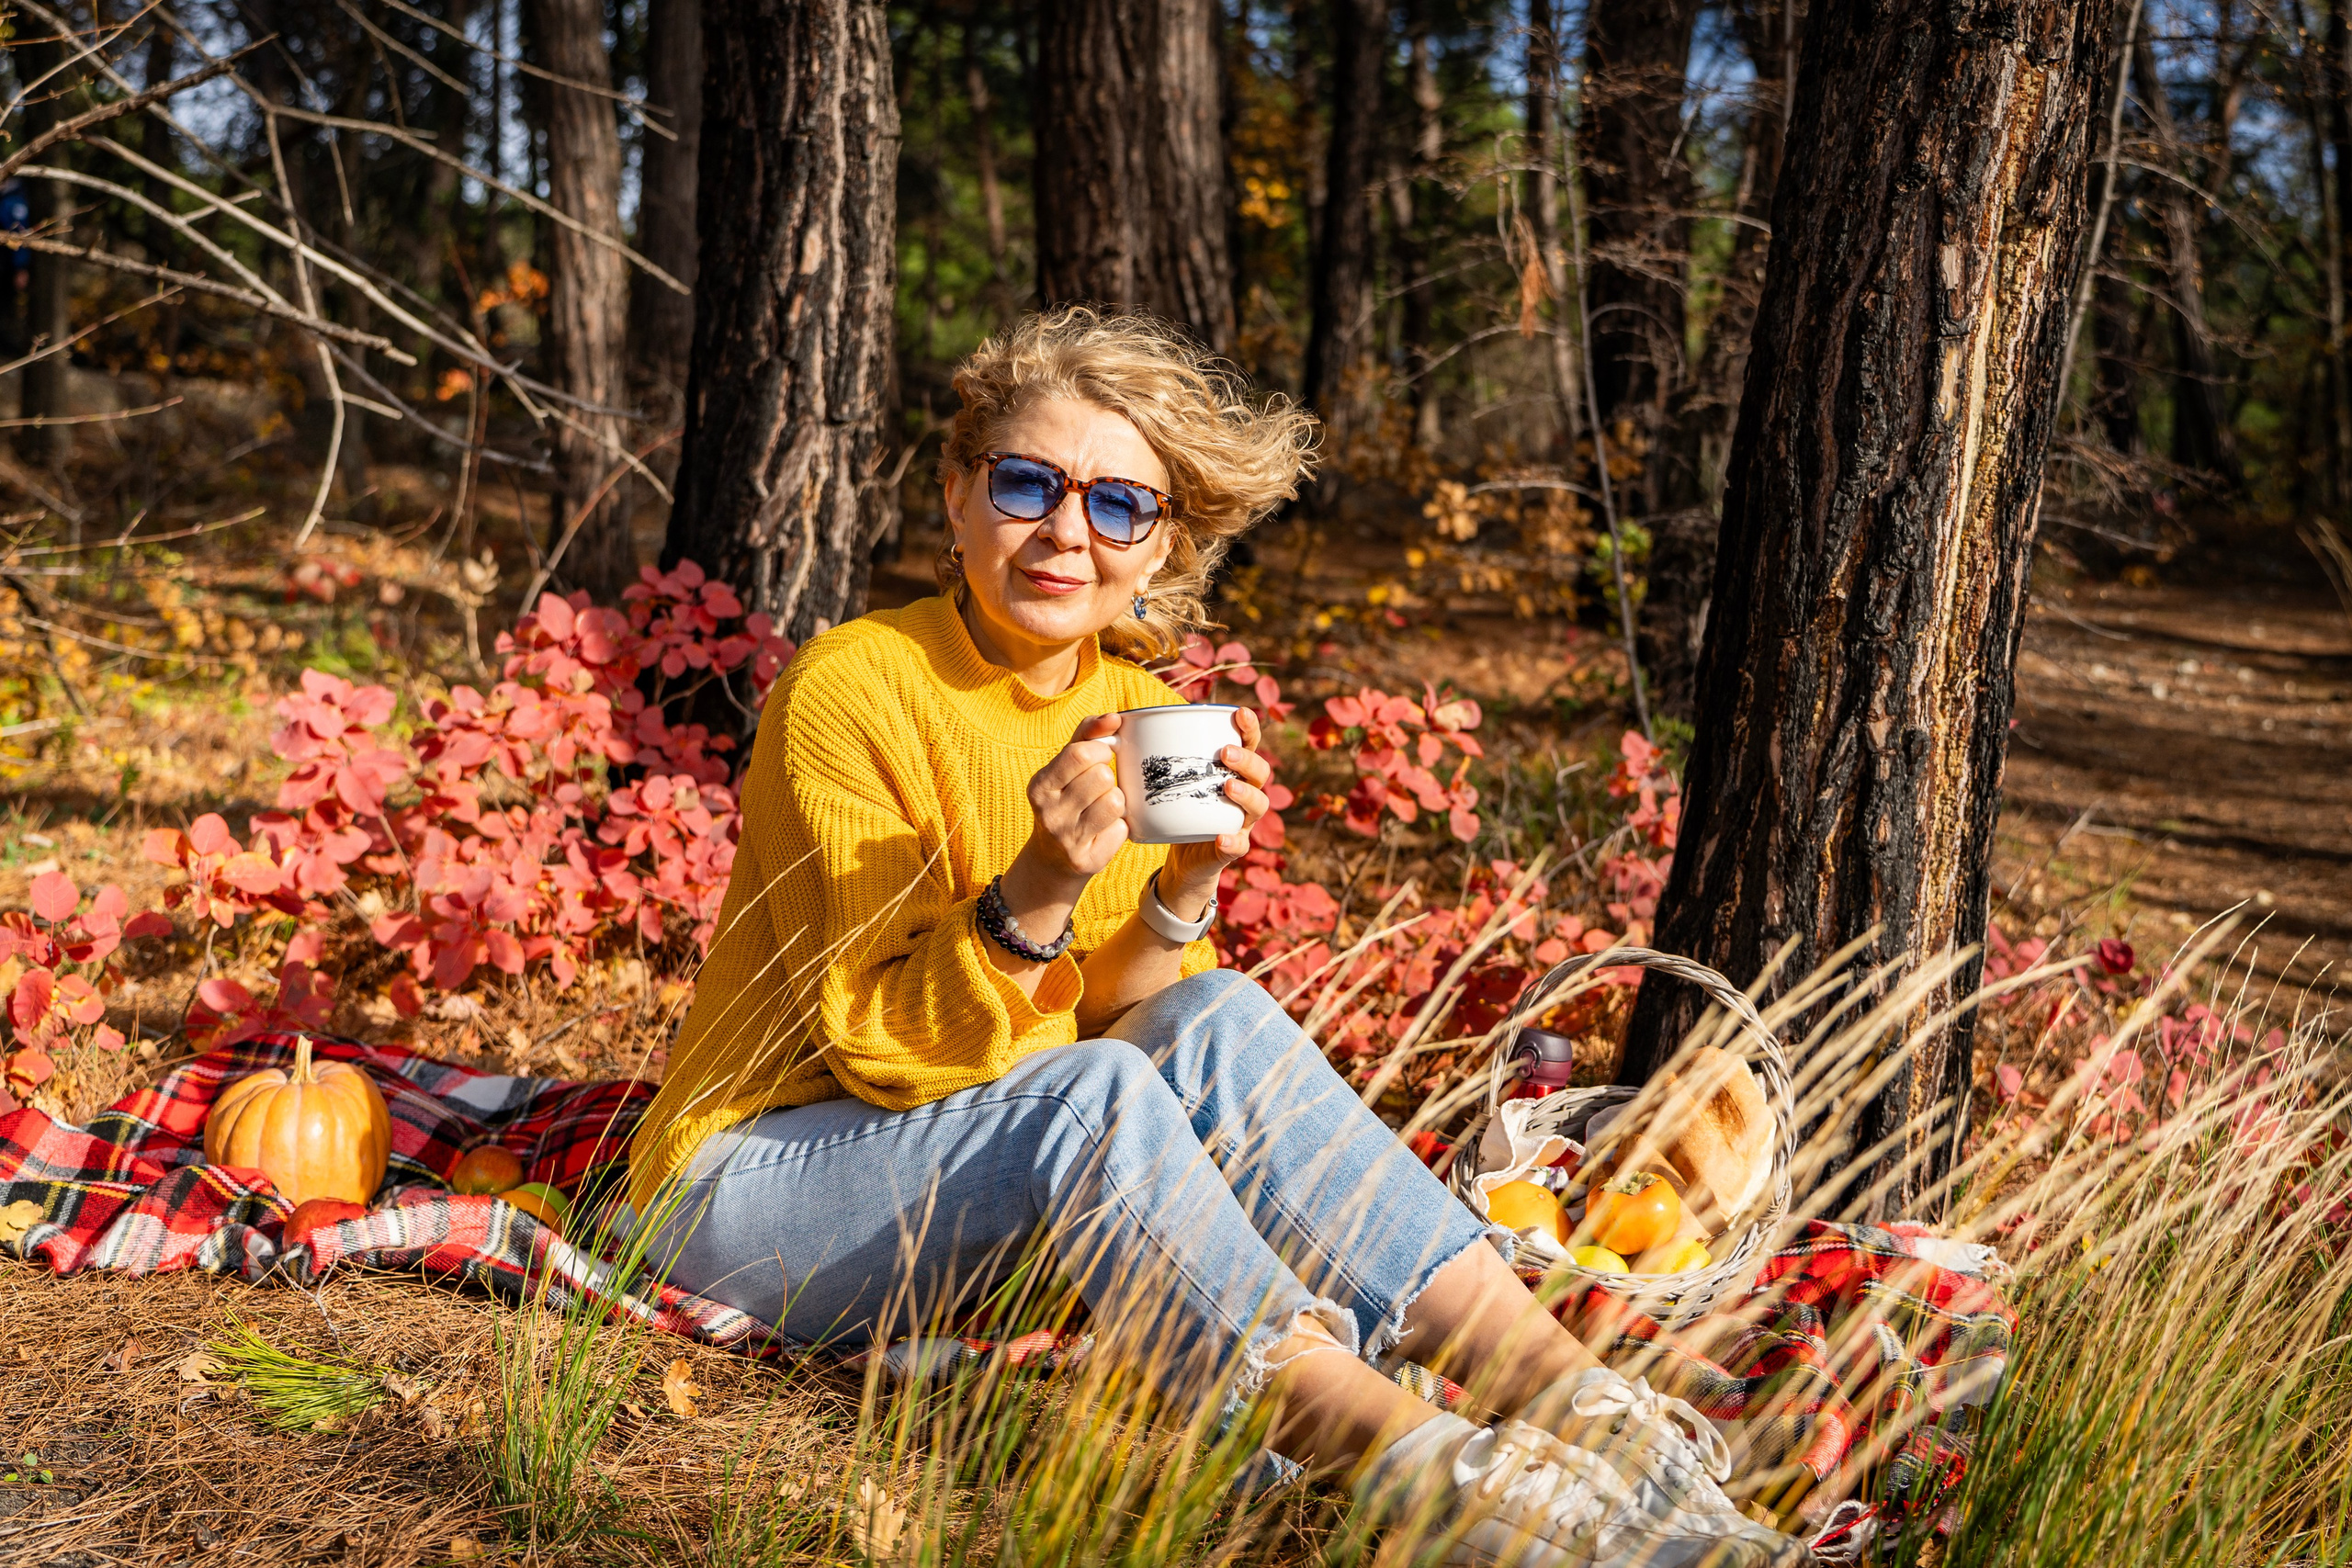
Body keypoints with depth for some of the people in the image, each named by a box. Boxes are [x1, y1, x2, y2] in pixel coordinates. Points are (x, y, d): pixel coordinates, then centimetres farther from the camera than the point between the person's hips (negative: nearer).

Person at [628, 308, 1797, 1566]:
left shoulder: (1133, 711, 2)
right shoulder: (850, 690, -17)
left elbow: (1109, 1017, -1)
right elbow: (877, 1049, -19)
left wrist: (1184, 888, -19)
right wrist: (1033, 897, -34)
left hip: (988, 1159, 6)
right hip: (764, 1171, -5)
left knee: (1218, 1021, -21)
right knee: (1091, 1093, -33)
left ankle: (1565, 1389, -29)